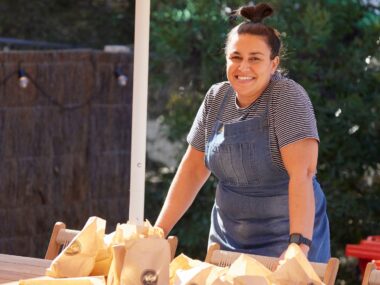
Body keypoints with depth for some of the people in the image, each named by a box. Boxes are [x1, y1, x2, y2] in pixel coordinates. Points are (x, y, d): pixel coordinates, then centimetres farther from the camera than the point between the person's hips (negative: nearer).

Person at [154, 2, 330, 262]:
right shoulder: (217, 98, 2)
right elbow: (194, 168, 8)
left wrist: (299, 245, -35)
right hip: (228, 241, 5)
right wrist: (159, 231, 1)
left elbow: (302, 173, -25)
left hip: (284, 243, -5)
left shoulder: (287, 96, -15)